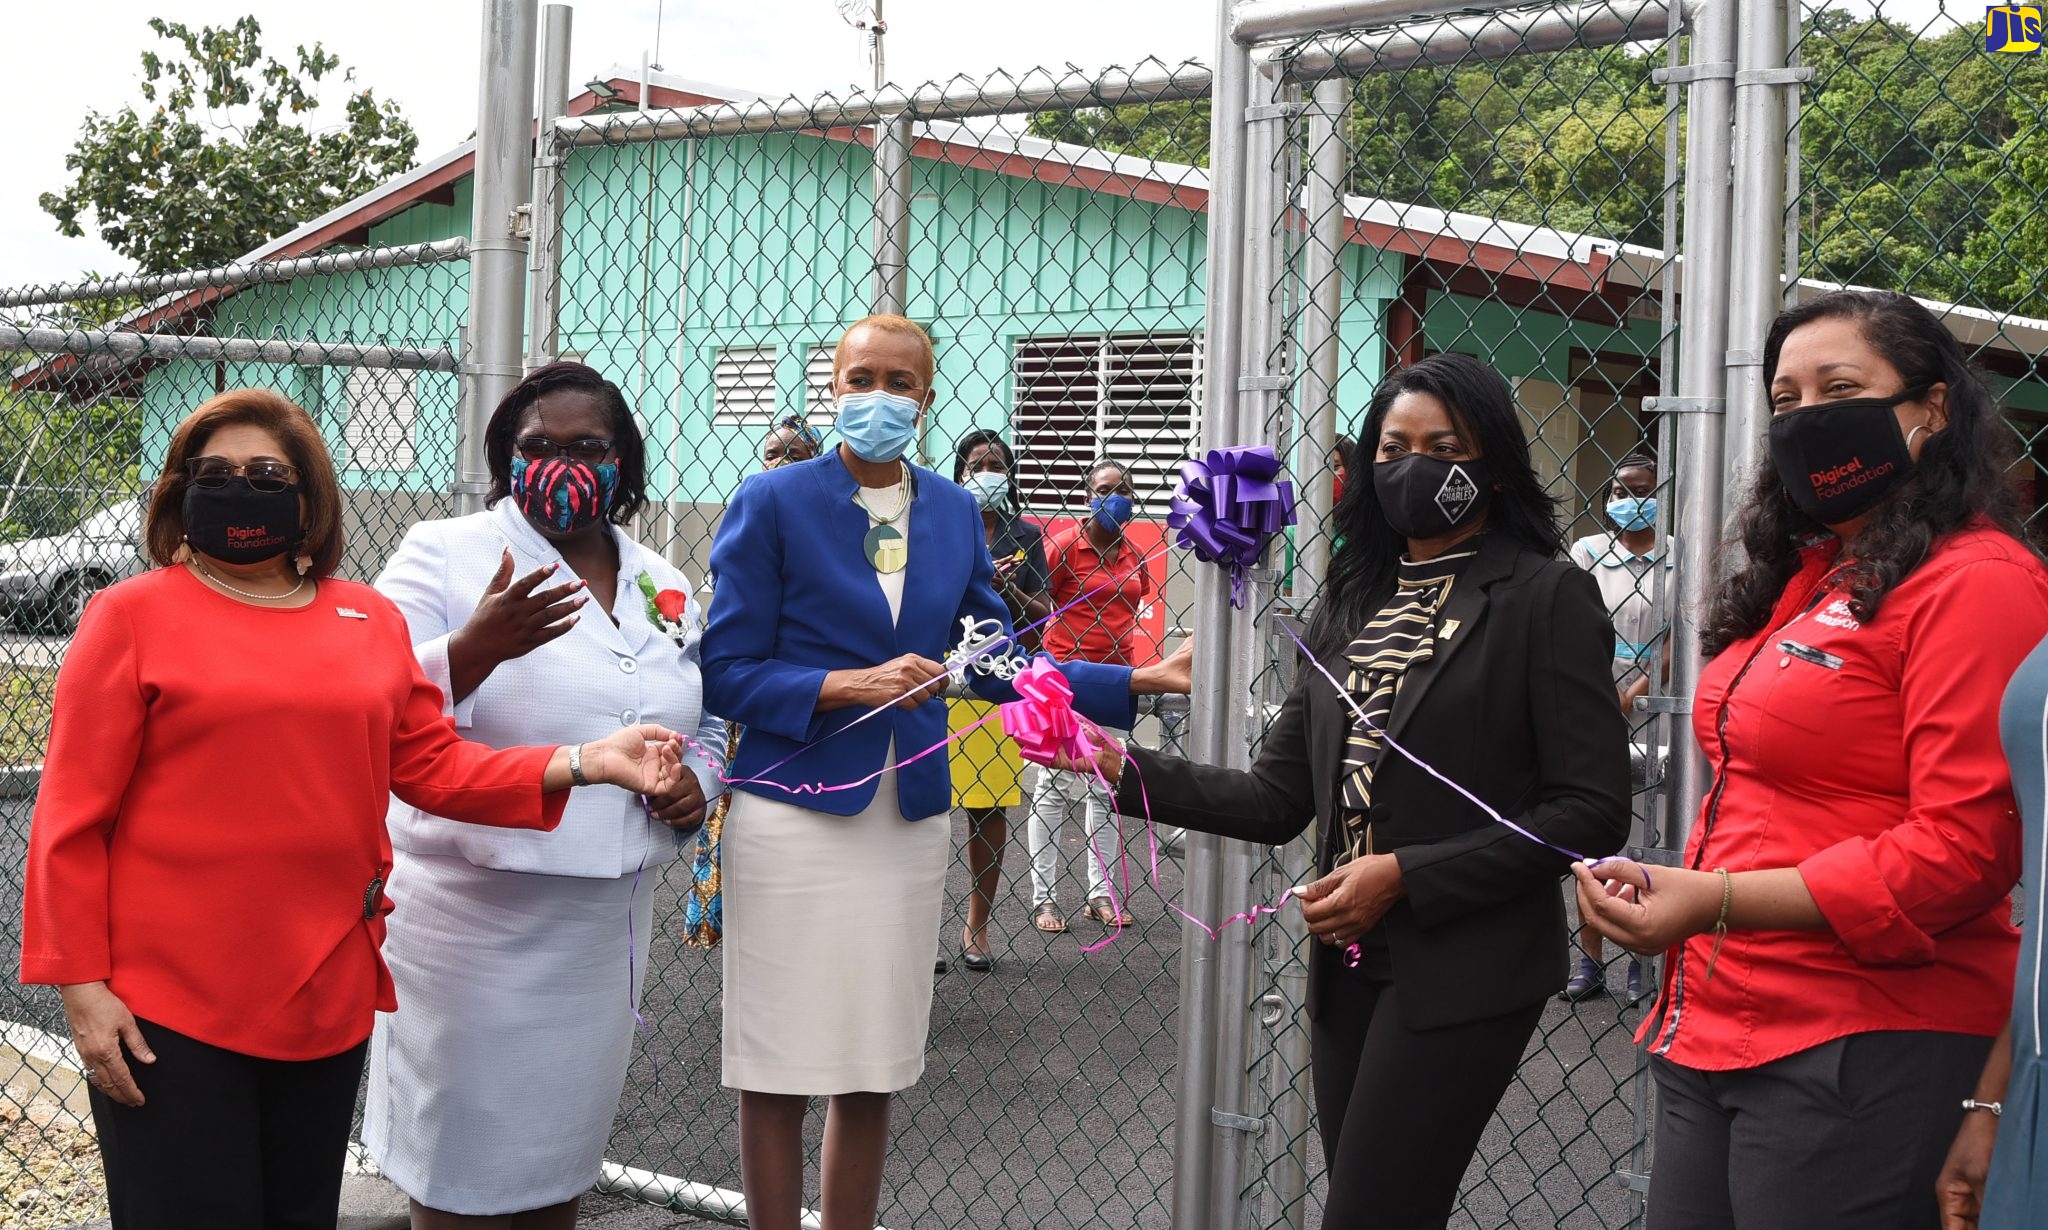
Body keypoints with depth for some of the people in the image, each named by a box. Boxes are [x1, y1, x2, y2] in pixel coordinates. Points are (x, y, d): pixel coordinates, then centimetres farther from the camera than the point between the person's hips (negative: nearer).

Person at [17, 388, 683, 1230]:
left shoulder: (372, 621, 8)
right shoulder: (134, 615, -4)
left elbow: (435, 767, 8)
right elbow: (72, 818, -5)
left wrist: (581, 764, -5)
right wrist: (81, 985, -10)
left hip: (328, 997, 5)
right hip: (169, 1011, -4)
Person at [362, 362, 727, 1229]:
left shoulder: (661, 582, 11)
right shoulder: (444, 554, -6)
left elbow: (703, 719, 23)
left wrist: (698, 780, 1)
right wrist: (477, 648, -33)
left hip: (608, 918, 5)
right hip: (475, 911, -5)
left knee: (562, 1153, 17)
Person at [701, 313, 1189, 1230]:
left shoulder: (955, 512, 8)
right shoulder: (773, 503, -5)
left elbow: (997, 665, 9)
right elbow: (725, 674, -7)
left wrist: (1141, 679, 2)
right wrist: (845, 687, -20)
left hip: (908, 823, 4)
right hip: (794, 817, -4)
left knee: (873, 1074, 12)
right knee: (779, 1076, 3)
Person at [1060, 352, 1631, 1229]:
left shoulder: (1546, 598, -6)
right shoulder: (1349, 605, 13)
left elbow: (1590, 811, -11)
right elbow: (1280, 799, 10)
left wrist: (1407, 875, -16)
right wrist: (1126, 771, -3)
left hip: (1464, 971, -6)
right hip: (1350, 964, 6)